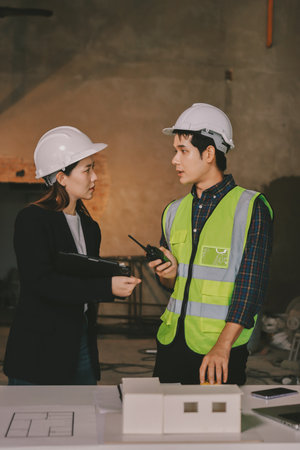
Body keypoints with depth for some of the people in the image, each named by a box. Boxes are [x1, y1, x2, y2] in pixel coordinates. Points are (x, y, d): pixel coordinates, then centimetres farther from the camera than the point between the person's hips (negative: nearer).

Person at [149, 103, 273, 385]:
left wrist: (222, 346, -21)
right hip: (171, 345, 5)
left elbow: (251, 283, -14)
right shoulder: (174, 212, 12)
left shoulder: (251, 208, -6)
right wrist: (168, 275, -5)